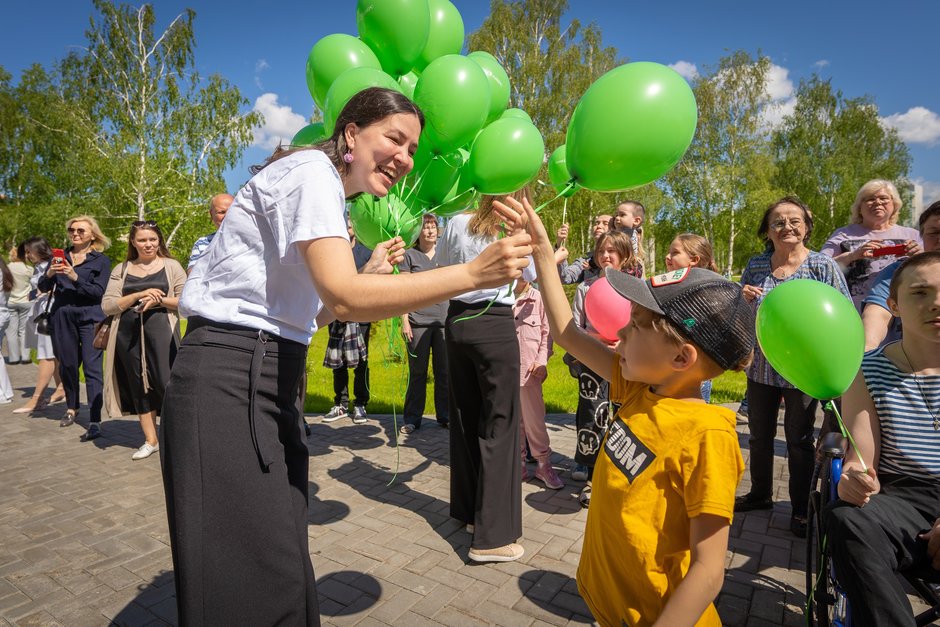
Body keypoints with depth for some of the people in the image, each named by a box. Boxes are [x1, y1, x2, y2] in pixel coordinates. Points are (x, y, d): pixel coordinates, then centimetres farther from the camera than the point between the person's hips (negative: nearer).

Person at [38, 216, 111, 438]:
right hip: (62, 318, 4)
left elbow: (99, 291, -8)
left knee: (91, 367, -9)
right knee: (67, 365, 13)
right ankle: (72, 408, 32)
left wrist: (75, 277, -19)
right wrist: (49, 274, -11)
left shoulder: (101, 260, 2)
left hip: (89, 318, -4)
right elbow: (43, 287, 9)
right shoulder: (61, 256, 13)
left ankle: (95, 421, -10)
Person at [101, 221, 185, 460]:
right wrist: (139, 295, -9)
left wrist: (160, 300, -14)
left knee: (166, 383, -9)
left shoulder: (171, 266, 6)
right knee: (139, 386, 9)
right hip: (129, 333, 4)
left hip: (161, 331, -3)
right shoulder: (121, 270, 13)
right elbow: (107, 305, 4)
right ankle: (150, 440, 21)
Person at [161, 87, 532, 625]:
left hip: (268, 380, 9)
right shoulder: (311, 171, -11)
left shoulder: (325, 189, 17)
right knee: (257, 584, -2)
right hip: (231, 380, -9)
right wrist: (475, 274, -28)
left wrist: (371, 273, 11)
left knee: (282, 568, 13)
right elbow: (344, 298, -27)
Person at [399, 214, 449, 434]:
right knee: (417, 372, 3)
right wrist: (404, 321, -8)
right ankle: (412, 419, 13)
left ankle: (445, 416, 17)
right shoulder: (409, 255, 5)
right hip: (418, 321, -2)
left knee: (444, 371, 6)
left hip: (444, 320, 3)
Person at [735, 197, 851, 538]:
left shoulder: (822, 265, -8)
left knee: (799, 439, 9)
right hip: (761, 366, 4)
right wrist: (743, 298, -9)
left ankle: (801, 509, 27)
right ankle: (761, 493, 37)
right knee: (759, 434, 17)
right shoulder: (755, 265, 2)